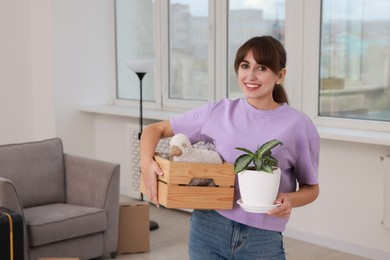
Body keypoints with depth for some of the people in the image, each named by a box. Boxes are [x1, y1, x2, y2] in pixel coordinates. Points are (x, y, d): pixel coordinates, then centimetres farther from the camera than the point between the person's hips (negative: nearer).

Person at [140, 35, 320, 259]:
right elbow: (156, 129, 6)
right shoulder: (218, 112, 0)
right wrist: (146, 163, -13)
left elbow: (312, 187, 6)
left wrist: (291, 199, -16)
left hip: (263, 240, -1)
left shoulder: (299, 126, -4)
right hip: (208, 231, 1)